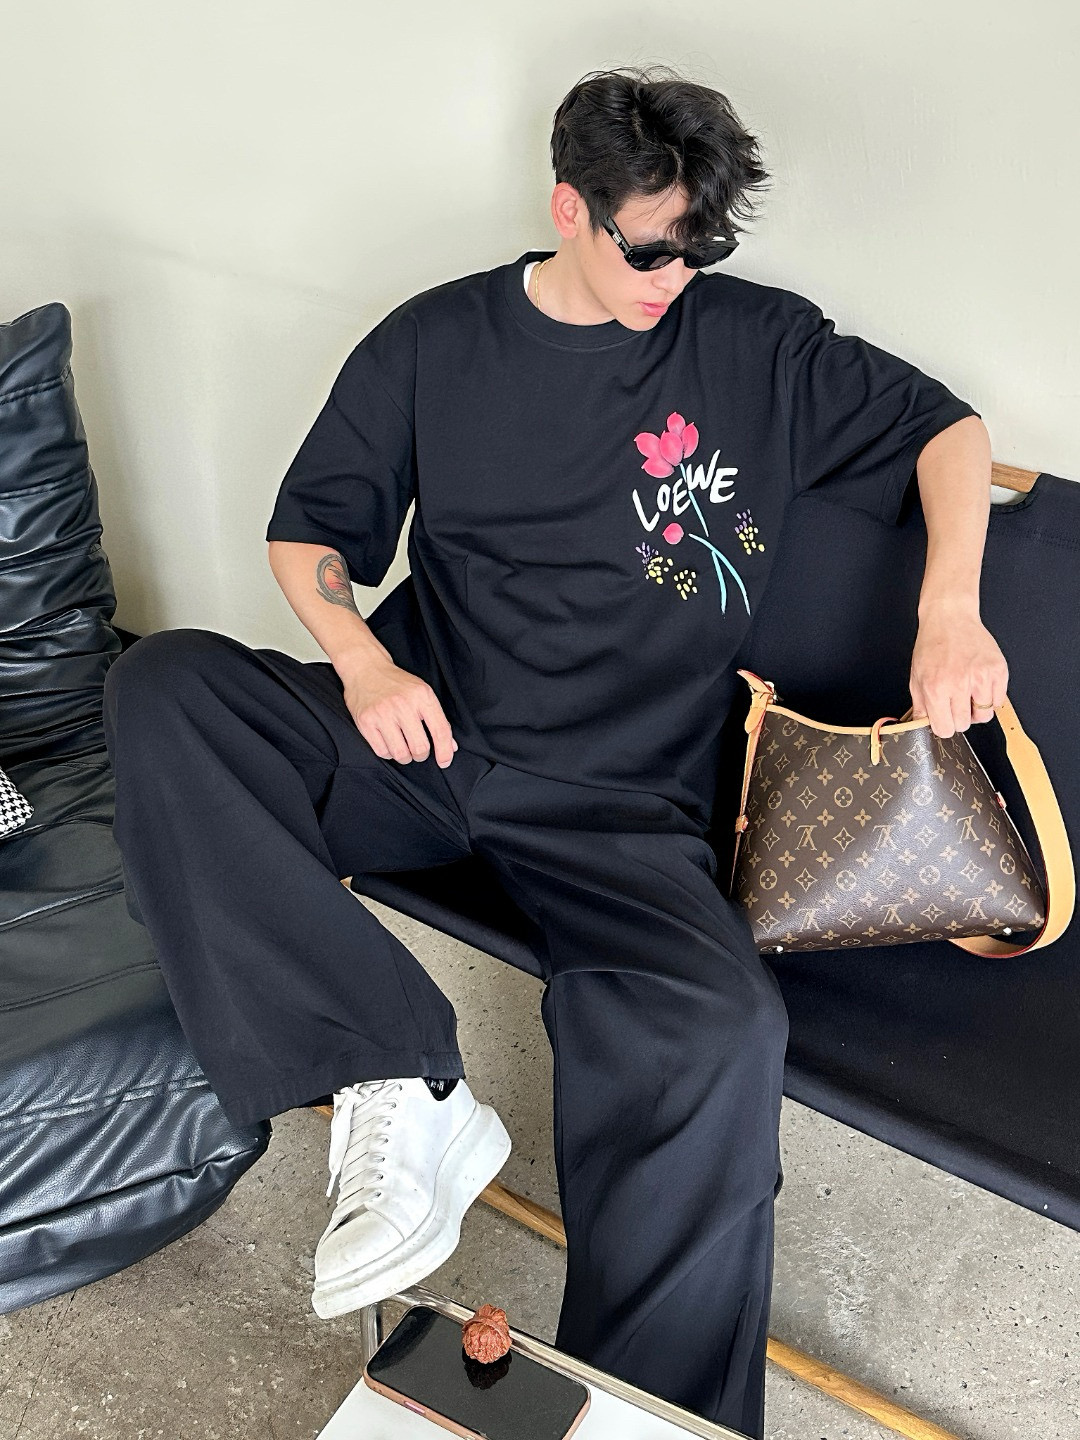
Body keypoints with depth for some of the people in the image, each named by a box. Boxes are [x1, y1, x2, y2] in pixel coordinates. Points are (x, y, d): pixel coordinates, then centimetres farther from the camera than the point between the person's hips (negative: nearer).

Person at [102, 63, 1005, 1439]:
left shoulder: (759, 343, 8)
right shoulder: (434, 341, 8)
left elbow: (948, 427, 16)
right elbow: (308, 531, 12)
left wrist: (950, 610, -3)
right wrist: (360, 658, -10)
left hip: (614, 799, -1)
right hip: (419, 740, 2)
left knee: (722, 1021, -32)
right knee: (160, 684, -24)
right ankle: (403, 1091, -27)